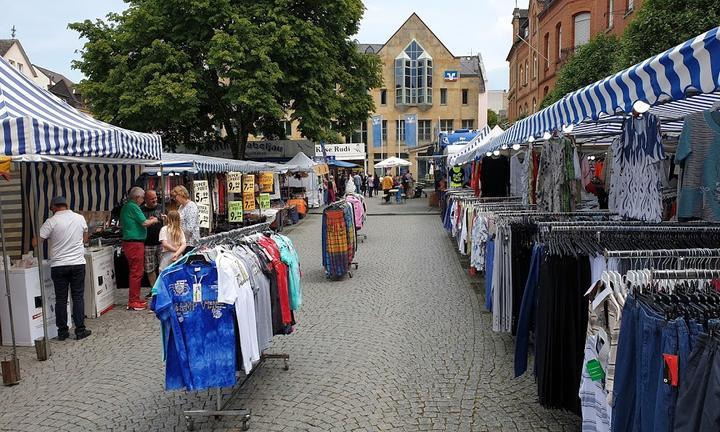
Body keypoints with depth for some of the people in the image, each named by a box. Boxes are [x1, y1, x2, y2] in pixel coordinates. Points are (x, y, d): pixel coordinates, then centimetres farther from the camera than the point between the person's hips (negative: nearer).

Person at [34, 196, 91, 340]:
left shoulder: (51, 222, -7)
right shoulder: (80, 218, 2)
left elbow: (35, 243, -7)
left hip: (58, 265, -1)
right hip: (78, 263, 1)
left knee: (61, 299, 7)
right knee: (78, 297, 6)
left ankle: (62, 331, 13)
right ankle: (80, 330, 7)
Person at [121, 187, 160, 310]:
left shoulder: (125, 207, 17)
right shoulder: (133, 207, -14)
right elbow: (144, 223, -16)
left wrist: (148, 220, 17)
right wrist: (153, 221, 3)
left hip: (129, 242, 10)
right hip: (135, 243, -10)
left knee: (135, 272, 16)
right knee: (136, 273, -6)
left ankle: (134, 299, 23)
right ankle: (133, 302, -3)